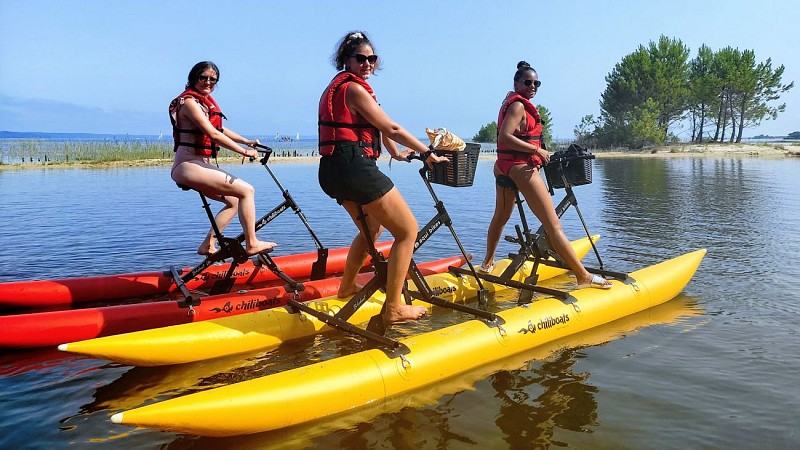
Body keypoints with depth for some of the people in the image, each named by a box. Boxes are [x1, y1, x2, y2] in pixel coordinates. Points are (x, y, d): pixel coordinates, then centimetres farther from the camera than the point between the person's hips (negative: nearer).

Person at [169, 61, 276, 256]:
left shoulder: (206, 101, 17)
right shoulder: (189, 101, -12)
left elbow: (220, 129, 29)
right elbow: (213, 134, -20)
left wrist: (247, 141, 28)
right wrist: (244, 152, -17)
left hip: (202, 165, 10)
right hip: (187, 166, -10)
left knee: (234, 201, 19)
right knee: (247, 190, -17)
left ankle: (208, 245, 19)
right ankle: (251, 244, -10)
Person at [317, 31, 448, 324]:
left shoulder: (337, 87, 22)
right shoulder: (354, 88, -8)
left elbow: (376, 126, 28)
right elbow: (391, 129, -8)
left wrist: (396, 154, 34)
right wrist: (428, 153, 0)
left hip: (333, 170, 10)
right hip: (355, 167, -10)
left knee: (372, 228, 31)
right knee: (408, 231, -3)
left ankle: (347, 287, 41)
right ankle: (393, 308, -3)